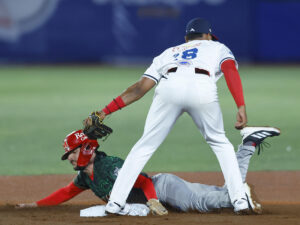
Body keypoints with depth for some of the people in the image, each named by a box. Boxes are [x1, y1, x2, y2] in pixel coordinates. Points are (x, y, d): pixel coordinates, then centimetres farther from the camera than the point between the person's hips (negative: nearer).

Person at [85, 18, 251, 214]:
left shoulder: (169, 53, 39)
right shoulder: (218, 47, 35)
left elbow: (140, 88, 28)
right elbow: (231, 70, 11)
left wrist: (105, 111, 29)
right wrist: (241, 107, 0)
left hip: (169, 87, 1)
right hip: (202, 87, -1)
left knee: (145, 146, 11)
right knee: (220, 143, 21)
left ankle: (115, 203, 3)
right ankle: (239, 200, 11)